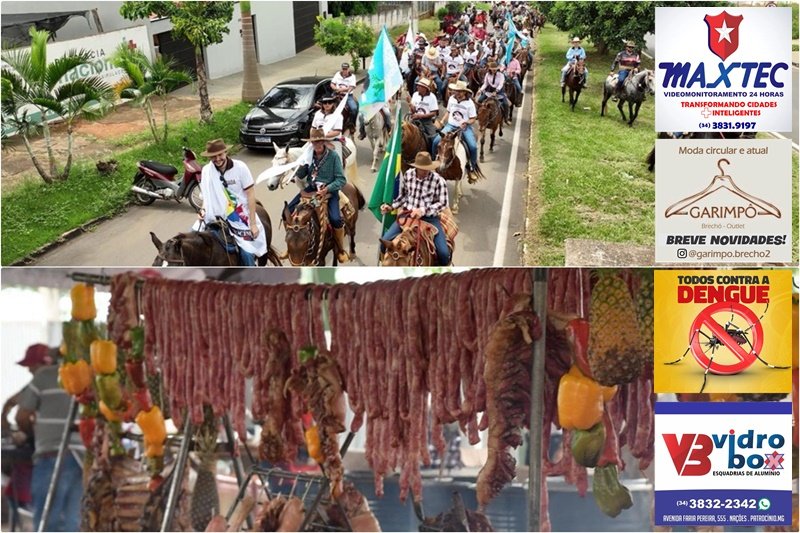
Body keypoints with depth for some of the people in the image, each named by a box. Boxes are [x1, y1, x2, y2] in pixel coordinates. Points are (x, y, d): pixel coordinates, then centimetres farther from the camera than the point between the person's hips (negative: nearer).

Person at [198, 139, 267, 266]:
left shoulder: (240, 167, -12)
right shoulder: (206, 171, -5)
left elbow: (250, 195, -9)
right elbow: (207, 195, 11)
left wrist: (253, 224, -11)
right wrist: (203, 209, -11)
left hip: (240, 217, -3)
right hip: (218, 217, 3)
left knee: (247, 253, -11)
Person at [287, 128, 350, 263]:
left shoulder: (333, 156, -10)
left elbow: (341, 179, -11)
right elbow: (300, 176, 5)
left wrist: (327, 189, -24)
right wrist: (302, 165, -16)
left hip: (329, 190, -4)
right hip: (311, 189, 4)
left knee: (335, 219, -26)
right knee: (288, 210, -7)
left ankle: (340, 250, -2)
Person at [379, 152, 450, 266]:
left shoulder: (438, 180, -11)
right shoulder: (408, 175, 1)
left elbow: (443, 203, -10)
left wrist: (423, 210, -23)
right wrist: (391, 207, 1)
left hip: (429, 218, -3)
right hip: (407, 215, 3)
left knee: (444, 253, -19)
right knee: (385, 242, -11)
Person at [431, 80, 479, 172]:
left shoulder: (469, 103, -8)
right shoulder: (451, 99, 1)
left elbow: (473, 119, -4)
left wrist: (466, 122, -24)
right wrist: (442, 121, 3)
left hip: (464, 127, -3)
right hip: (451, 125, 3)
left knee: (473, 146, -22)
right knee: (436, 141, -16)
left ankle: (473, 164, 5)